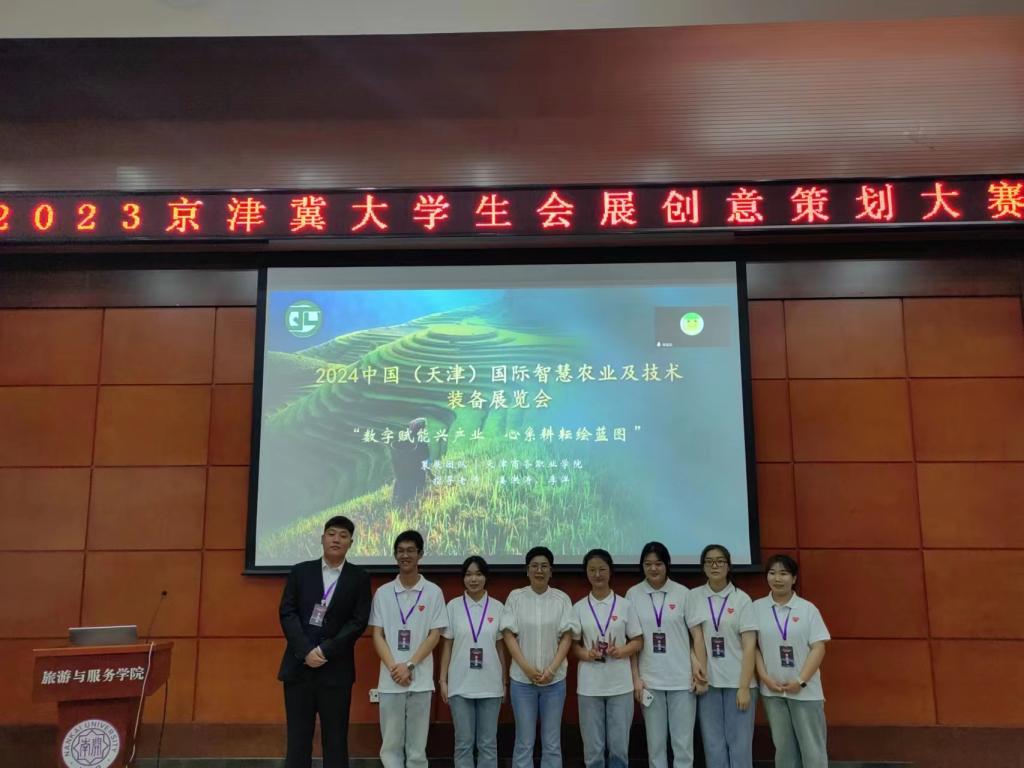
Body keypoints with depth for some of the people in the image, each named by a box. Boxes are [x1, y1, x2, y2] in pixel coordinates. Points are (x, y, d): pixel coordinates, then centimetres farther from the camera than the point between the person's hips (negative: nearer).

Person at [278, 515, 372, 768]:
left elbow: (358, 621, -4)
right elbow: (287, 613, 0)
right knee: (298, 739, 6)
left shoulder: (359, 578, 3)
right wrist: (306, 651, -12)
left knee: (335, 740, 3)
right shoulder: (300, 571, 7)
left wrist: (324, 651, -13)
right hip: (298, 665, 1)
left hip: (335, 669, -1)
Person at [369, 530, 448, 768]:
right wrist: (393, 667, -9)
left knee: (417, 745, 6)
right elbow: (377, 635, 3)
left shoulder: (433, 592, 0)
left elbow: (434, 635, -2)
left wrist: (410, 665, -11)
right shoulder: (383, 593, 4)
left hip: (420, 679, -1)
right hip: (390, 680, 1)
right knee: (391, 744, 7)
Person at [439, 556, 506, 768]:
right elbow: (447, 646, 3)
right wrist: (443, 680, -1)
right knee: (464, 742, 7)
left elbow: (500, 647, 7)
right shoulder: (453, 606, -1)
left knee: (488, 743, 8)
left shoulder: (497, 607, 1)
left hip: (490, 685, 1)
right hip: (460, 685, -1)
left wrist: (504, 681, 7)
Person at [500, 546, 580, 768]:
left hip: (554, 679, 1)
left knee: (552, 743, 8)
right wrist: (527, 668, -12)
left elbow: (567, 636, -1)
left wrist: (551, 669, -11)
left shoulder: (562, 598, 1)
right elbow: (508, 634, -3)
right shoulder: (515, 597, 0)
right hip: (522, 678, -1)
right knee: (524, 742, 6)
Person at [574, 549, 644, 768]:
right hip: (590, 685, 0)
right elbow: (573, 644, 6)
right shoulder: (579, 608, 2)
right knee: (593, 748, 6)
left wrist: (620, 651, -15)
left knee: (619, 746, 5)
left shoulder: (625, 605, 1)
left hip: (620, 684, 0)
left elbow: (638, 641, 4)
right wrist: (586, 654, -14)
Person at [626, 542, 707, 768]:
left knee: (683, 742, 4)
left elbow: (697, 633, 1)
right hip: (650, 679, 1)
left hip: (682, 678, 0)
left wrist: (701, 668, -7)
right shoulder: (633, 595, 0)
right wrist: (635, 677, -1)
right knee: (655, 742, 9)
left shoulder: (683, 593, -1)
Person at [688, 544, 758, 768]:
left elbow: (749, 646, -4)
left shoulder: (742, 599, -1)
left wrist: (744, 686, -9)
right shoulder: (693, 597, 3)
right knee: (714, 745, 6)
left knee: (740, 744, 3)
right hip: (708, 681, 1)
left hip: (737, 681, -1)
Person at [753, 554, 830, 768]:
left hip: (805, 690, -1)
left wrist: (801, 681, -12)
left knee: (812, 748, 5)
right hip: (772, 690, 1)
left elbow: (818, 648, -5)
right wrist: (765, 678, -8)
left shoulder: (807, 609, -3)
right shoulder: (757, 608, 1)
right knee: (783, 747, 12)